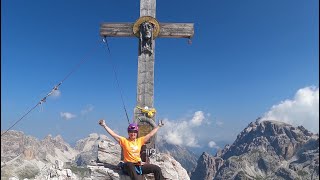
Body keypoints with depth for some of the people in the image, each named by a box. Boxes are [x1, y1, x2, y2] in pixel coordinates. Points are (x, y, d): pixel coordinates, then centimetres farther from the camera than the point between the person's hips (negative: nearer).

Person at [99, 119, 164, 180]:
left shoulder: (140, 140, 9)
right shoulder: (124, 141, -1)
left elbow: (150, 134, 14)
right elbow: (113, 134, -9)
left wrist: (159, 126, 17)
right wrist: (104, 125, -16)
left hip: (139, 165, 5)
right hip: (129, 165, -4)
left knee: (157, 169, -3)